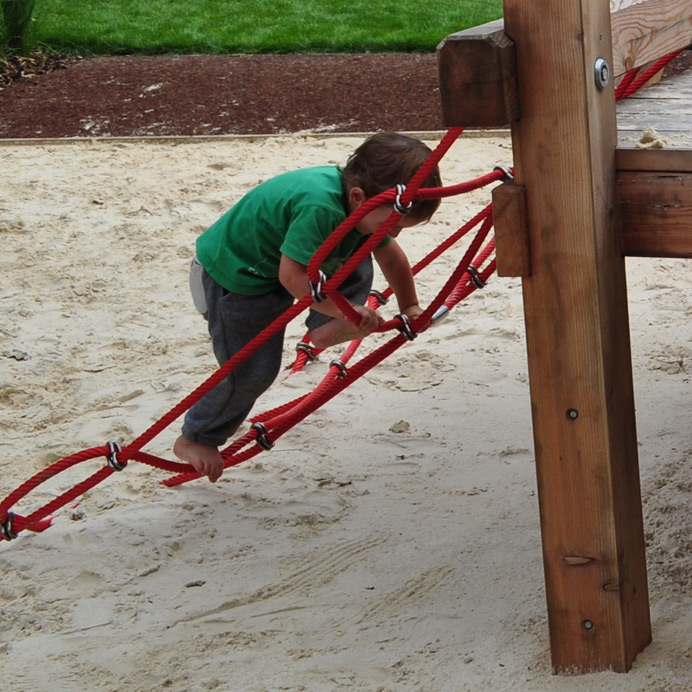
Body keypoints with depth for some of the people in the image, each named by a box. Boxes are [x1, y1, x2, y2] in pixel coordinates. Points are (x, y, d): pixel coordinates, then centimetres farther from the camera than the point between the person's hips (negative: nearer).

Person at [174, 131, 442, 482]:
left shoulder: (364, 203, -11)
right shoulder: (320, 207, -40)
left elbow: (391, 257, 6)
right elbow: (293, 276, -37)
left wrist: (410, 307, 9)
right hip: (234, 278, -8)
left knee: (355, 266, -2)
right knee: (251, 373, -4)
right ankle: (195, 439, 15)